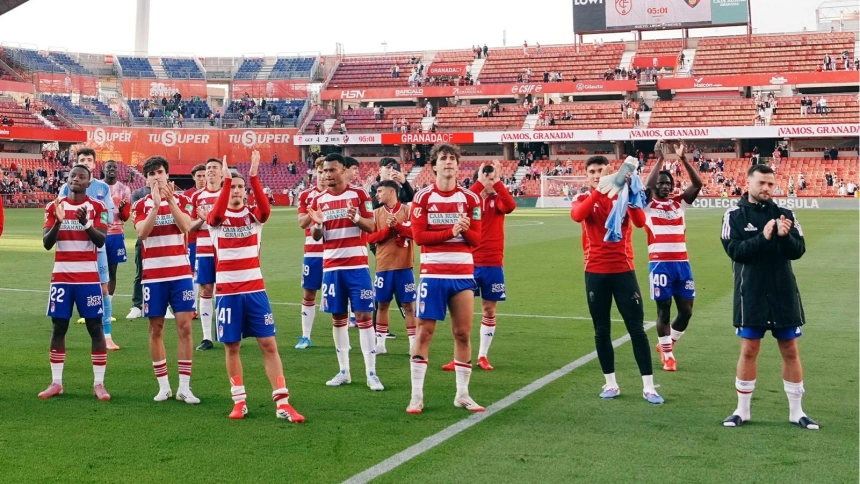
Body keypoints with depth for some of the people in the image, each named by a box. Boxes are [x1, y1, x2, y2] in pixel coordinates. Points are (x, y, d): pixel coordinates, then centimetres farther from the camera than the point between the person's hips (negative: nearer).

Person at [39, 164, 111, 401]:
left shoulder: (97, 208, 0)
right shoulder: (55, 207, 6)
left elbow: (101, 241, -11)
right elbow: (46, 244, -1)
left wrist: (86, 222, -27)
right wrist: (58, 222, -18)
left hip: (89, 277, -2)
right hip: (61, 276, 2)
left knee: (95, 328, -2)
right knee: (59, 327, 5)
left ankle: (99, 384, 3)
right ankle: (56, 382, 13)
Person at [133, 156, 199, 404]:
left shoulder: (181, 199, 4)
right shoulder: (142, 204, 4)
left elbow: (185, 226, -13)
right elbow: (142, 233, -14)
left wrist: (170, 200, -21)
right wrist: (156, 205, -22)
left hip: (180, 272, 0)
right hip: (153, 274, 0)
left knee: (184, 327, -3)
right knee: (156, 329, 4)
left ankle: (184, 387, 2)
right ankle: (163, 386, 14)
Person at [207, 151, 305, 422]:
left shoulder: (254, 216, 2)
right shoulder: (216, 218, 0)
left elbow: (266, 208, -21)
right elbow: (216, 214, -25)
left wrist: (253, 176, -31)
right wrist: (226, 180, -31)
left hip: (255, 289, 1)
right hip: (227, 291, -1)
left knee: (268, 344, -2)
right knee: (232, 346, 6)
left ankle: (282, 403, -1)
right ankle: (239, 401, 18)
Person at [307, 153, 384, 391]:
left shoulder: (358, 194, -2)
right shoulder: (319, 200, 7)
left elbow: (371, 227, -3)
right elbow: (316, 236, 8)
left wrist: (357, 218, -24)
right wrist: (317, 224, -15)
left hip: (357, 264, -3)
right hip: (331, 266, 4)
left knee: (363, 316, -5)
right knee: (338, 318, 8)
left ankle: (371, 373, -2)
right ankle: (344, 371, 16)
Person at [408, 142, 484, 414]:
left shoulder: (470, 199, 5)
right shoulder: (423, 197, -1)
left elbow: (476, 240, 3)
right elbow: (419, 236, -9)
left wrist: (465, 230, -17)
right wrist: (451, 231, -16)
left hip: (463, 274, 2)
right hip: (433, 273, -2)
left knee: (463, 333, 6)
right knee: (424, 331, -1)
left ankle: (462, 394, 16)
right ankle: (417, 396, 6)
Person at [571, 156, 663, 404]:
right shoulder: (583, 199, 3)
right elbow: (577, 215, -23)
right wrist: (599, 190, -31)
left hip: (623, 270, -1)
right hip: (595, 273, 1)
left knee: (637, 329, 0)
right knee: (601, 331, 7)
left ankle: (648, 387, 5)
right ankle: (611, 384, 19)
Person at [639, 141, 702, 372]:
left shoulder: (679, 203, 13)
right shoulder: (648, 204, 2)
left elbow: (697, 184, 0)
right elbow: (647, 185, -18)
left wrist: (683, 159, -9)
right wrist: (660, 159, -18)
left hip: (682, 263, 4)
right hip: (660, 264, -4)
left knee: (686, 310, 6)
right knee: (663, 310, 2)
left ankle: (666, 344, 29)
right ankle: (667, 354, 15)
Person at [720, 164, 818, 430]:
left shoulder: (785, 214, 3)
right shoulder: (735, 215, -3)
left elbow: (799, 250, -4)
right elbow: (735, 251, -14)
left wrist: (785, 236, -23)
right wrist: (763, 238, -26)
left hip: (784, 293, 2)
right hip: (751, 294, -2)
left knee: (790, 351, 8)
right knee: (748, 351, 4)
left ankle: (796, 411, 18)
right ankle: (742, 410, 16)